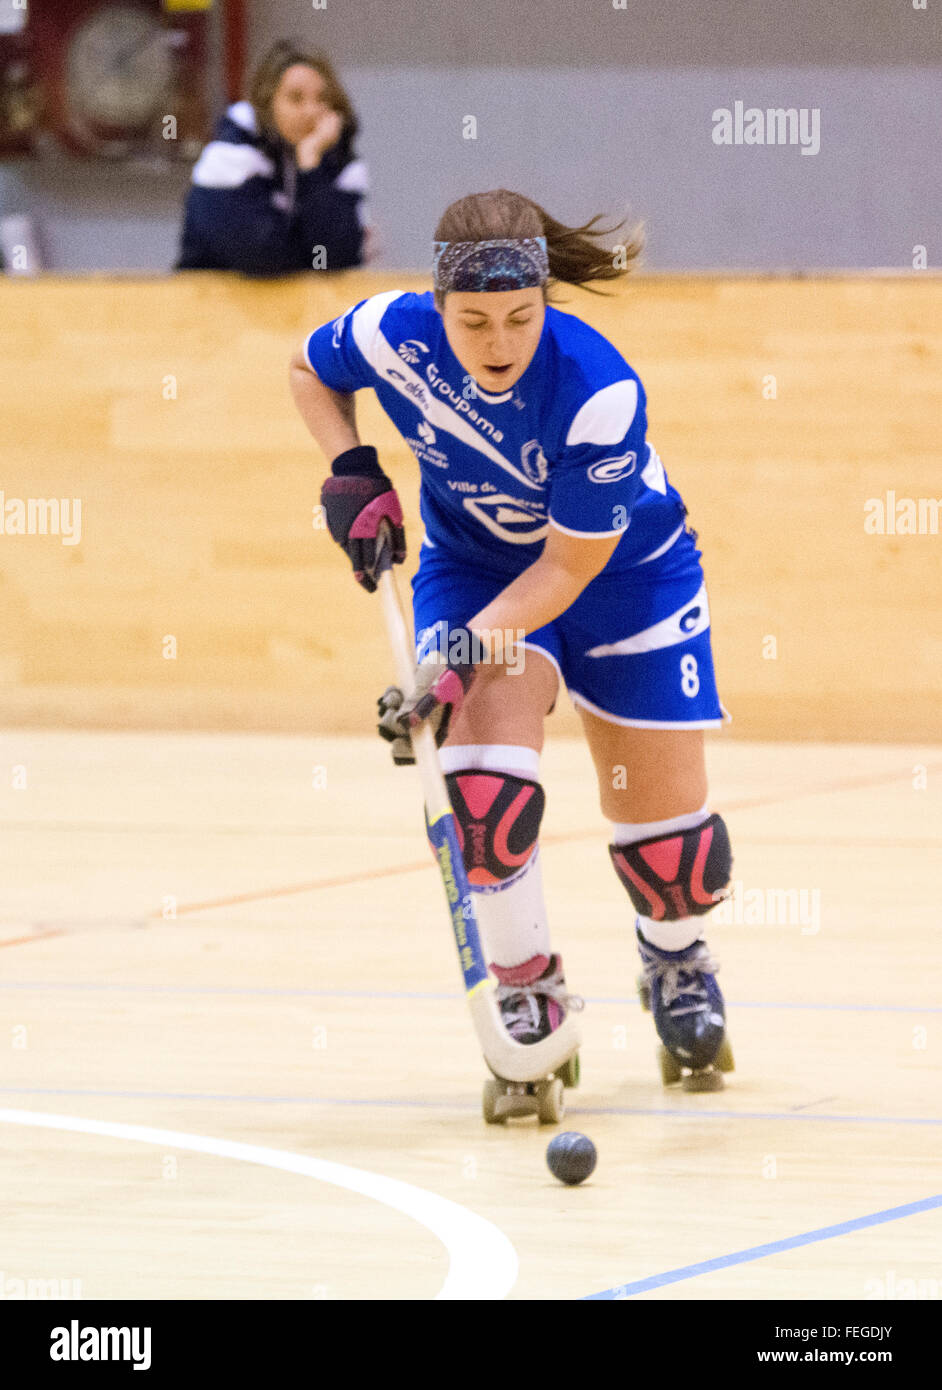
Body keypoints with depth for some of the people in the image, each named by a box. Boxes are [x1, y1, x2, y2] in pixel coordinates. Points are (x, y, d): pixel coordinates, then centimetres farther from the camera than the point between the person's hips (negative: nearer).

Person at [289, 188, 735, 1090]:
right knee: (482, 785, -24)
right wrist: (350, 471, -15)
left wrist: (463, 653, -35)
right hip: (473, 564, 2)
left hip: (625, 572, -2)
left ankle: (675, 961, 37)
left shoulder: (600, 392, -35)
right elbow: (310, 371, 1)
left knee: (666, 834, 1)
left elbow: (570, 568, -27)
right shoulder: (394, 335, -25)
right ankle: (528, 994, -2)